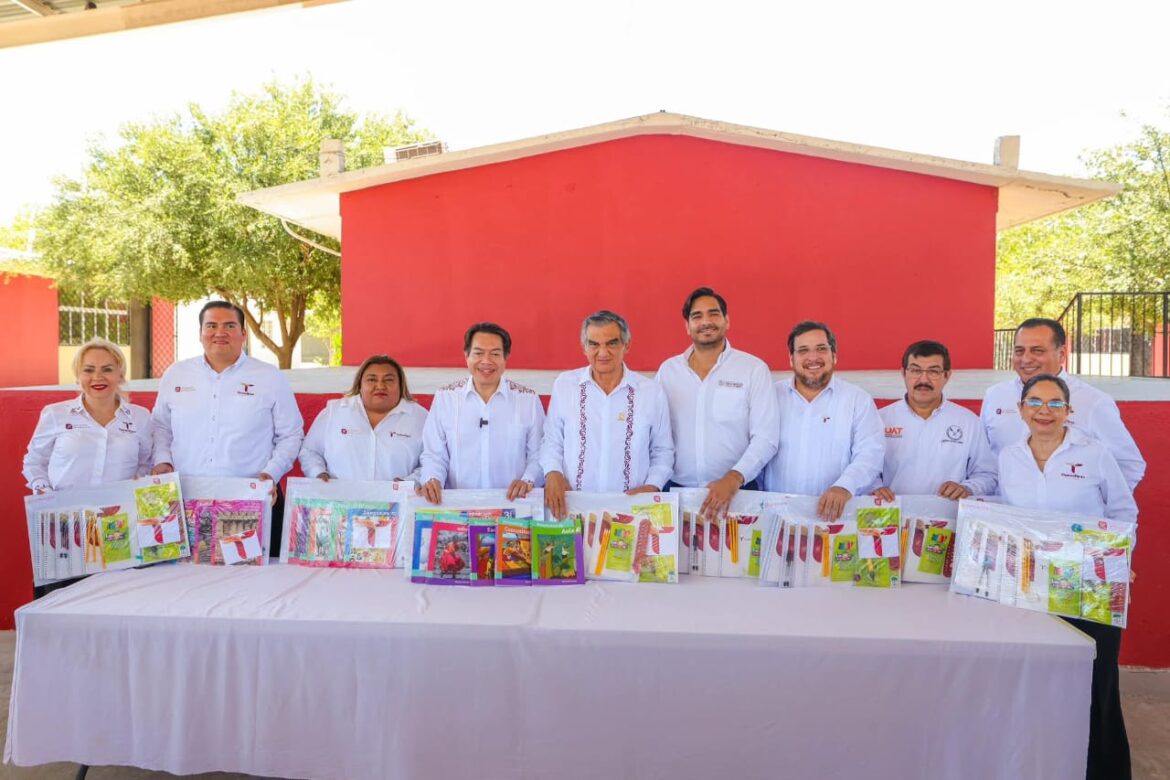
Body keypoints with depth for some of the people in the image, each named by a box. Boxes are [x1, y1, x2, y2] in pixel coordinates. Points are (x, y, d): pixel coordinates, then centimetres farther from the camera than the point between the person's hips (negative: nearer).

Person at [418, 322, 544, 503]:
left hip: (511, 503, 0)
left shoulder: (529, 399, 6)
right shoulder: (444, 397, 8)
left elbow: (538, 455, 8)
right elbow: (434, 455, 9)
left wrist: (528, 481, -9)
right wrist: (432, 480, -8)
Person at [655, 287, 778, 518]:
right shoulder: (668, 369, 6)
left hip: (737, 492, -1)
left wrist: (733, 478, -19)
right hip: (677, 490, 2)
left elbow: (766, 437, -7)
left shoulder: (754, 369, -2)